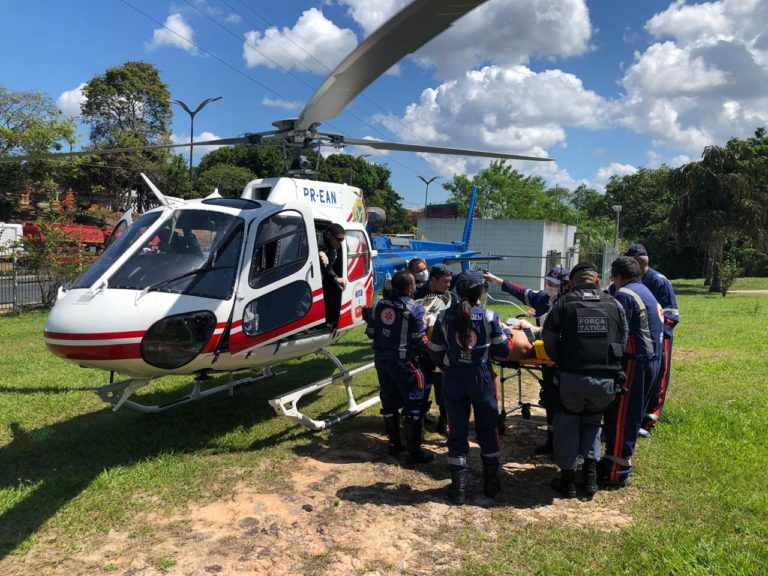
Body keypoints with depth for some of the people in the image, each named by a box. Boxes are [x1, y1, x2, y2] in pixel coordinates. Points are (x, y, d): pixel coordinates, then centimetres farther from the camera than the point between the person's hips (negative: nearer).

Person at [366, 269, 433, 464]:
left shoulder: (379, 304, 3)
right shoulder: (414, 308, -14)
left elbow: (371, 332, 9)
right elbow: (421, 341, -14)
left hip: (381, 359, 7)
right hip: (404, 361, -6)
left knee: (389, 403, 17)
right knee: (413, 406, 2)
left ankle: (394, 444, 29)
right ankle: (414, 452, 4)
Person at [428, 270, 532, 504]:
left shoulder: (445, 316, -6)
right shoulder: (489, 317, -10)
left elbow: (435, 352, -1)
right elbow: (504, 350, -3)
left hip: (454, 381, 1)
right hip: (481, 379, -1)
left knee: (457, 432, 9)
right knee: (487, 430, 17)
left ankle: (459, 488, 12)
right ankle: (491, 483, 27)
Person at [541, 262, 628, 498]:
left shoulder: (563, 303, -2)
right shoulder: (614, 304, 5)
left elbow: (549, 340, -2)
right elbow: (624, 341, 6)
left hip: (572, 378, -2)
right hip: (607, 379, 2)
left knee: (567, 424, 18)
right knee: (592, 422, 25)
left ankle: (568, 478, 23)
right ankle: (590, 474, 20)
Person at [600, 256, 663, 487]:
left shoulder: (624, 295, -14)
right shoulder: (645, 292, 17)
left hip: (634, 363, -10)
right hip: (651, 360, 10)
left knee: (620, 416, -4)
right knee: (631, 415, 16)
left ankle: (617, 471, 2)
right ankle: (617, 459, 26)